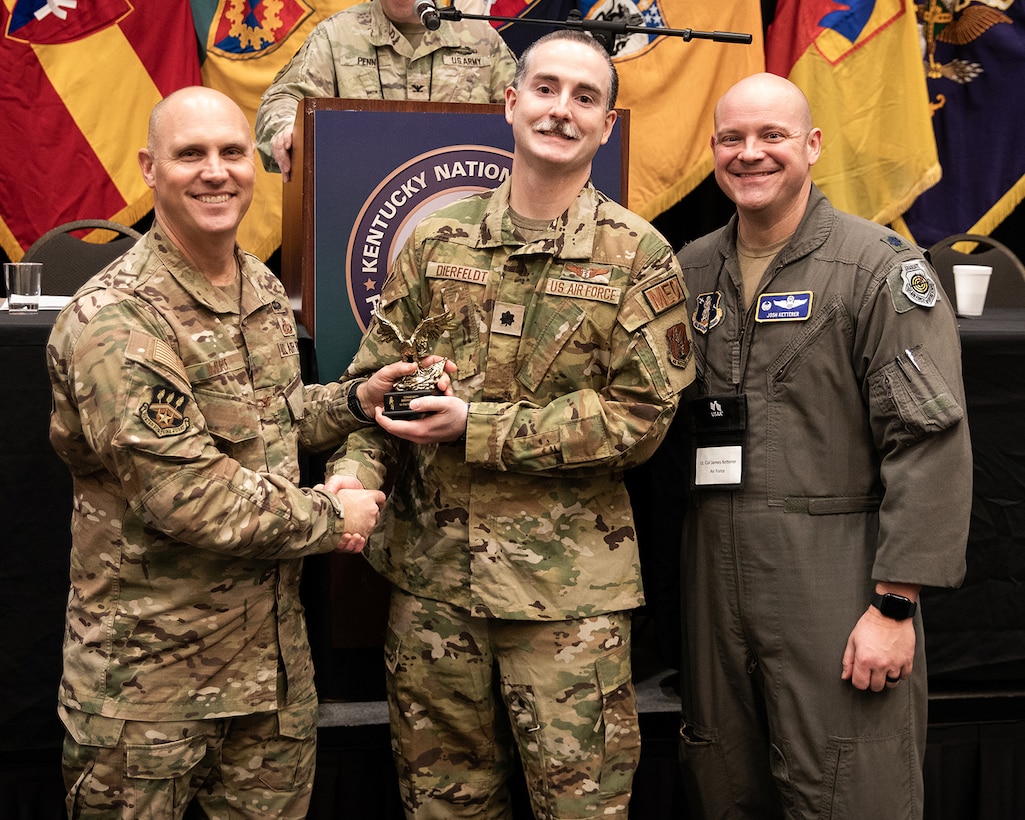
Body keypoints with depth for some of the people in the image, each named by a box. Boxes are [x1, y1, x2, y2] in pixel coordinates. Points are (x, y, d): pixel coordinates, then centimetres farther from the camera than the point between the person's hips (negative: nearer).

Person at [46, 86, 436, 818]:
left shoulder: (266, 292, 7)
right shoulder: (113, 319, -20)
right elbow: (184, 494, -24)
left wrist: (355, 401, 5)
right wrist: (329, 519, -13)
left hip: (276, 650, 7)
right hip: (151, 671, -7)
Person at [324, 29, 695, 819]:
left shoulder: (638, 257, -4)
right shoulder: (437, 241, 6)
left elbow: (639, 417, -10)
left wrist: (477, 427, -13)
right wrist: (357, 468, -11)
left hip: (568, 585, -3)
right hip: (431, 573, 3)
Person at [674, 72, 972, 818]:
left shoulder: (881, 267, -6)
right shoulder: (693, 270, 11)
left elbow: (931, 446, -12)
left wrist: (895, 603, -16)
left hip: (838, 584, -5)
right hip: (716, 579, 6)